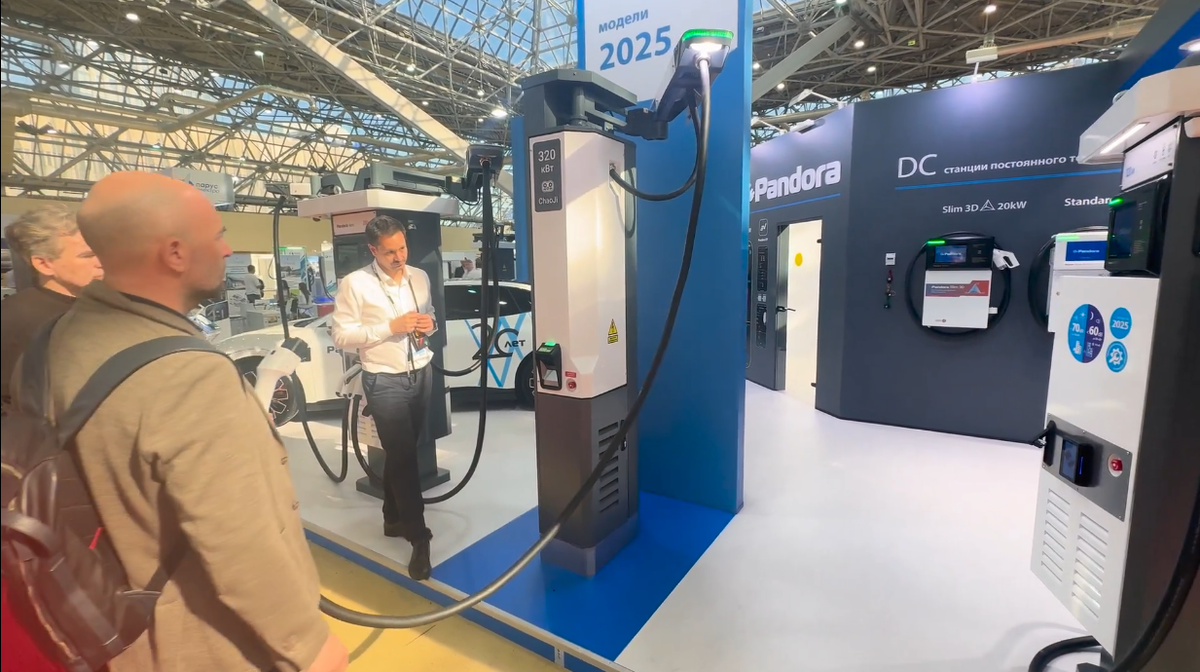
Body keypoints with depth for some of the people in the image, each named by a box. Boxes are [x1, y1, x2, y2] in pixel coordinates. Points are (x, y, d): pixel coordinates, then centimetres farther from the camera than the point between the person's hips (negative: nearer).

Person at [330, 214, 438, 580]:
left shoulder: (420, 277, 5)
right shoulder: (354, 283, -10)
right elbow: (341, 336, -11)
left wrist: (430, 323, -8)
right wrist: (391, 326, -21)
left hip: (422, 374, 5)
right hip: (385, 381, -5)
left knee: (402, 453, 18)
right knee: (402, 457, -2)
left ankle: (394, 518, 37)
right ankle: (419, 538, 9)